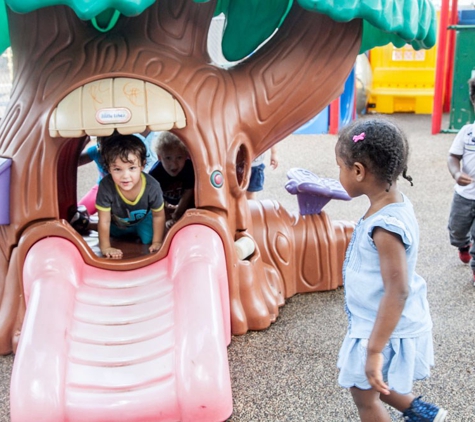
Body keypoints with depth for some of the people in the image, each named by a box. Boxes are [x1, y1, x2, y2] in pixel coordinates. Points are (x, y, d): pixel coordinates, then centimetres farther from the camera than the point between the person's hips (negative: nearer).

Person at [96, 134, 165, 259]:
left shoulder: (152, 187, -39)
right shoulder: (106, 187, -43)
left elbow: (158, 216, -19)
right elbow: (104, 221, -29)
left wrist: (157, 242, -15)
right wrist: (105, 247, -23)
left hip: (143, 220, 0)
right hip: (117, 223, 1)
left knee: (149, 239, -12)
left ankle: (137, 233, 19)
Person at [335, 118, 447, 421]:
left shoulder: (385, 226, -32)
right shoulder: (396, 203, -3)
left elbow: (397, 291, -33)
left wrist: (374, 350, -29)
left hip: (386, 330, -9)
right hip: (374, 321, 9)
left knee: (364, 394, 13)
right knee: (373, 384, 27)